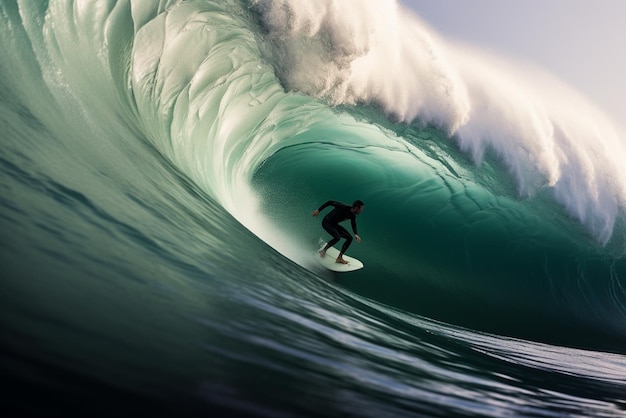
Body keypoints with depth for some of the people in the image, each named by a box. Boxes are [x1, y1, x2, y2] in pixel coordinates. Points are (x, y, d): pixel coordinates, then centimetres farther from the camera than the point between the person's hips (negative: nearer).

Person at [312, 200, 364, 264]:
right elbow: (330, 202, -24)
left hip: (334, 225, 8)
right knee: (337, 237, -30)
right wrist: (318, 210, -25)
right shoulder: (343, 207, -28)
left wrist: (356, 234, -11)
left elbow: (353, 225, 8)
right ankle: (323, 250, -8)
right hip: (326, 222, -8)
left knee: (350, 238, -1)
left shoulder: (353, 215, -6)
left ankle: (339, 258, 2)